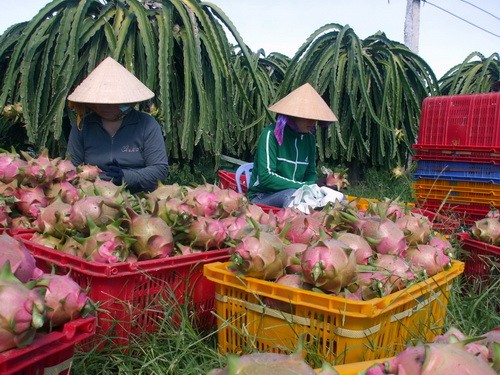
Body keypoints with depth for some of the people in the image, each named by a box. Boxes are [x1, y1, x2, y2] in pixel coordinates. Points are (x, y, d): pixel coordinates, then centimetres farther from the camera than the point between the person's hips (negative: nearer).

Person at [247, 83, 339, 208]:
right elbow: (265, 177, -22)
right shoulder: (271, 134, -15)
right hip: (262, 197, -6)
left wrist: (315, 184, -13)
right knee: (292, 195, -36)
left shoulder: (309, 138, 4)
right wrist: (305, 186, -23)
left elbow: (310, 173, 11)